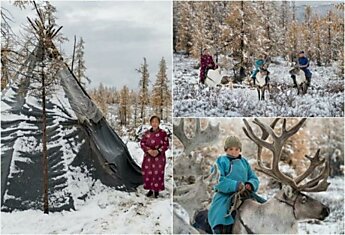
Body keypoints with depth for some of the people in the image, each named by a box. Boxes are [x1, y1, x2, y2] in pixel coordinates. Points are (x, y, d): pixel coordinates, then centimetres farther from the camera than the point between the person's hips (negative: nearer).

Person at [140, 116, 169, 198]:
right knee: (148, 173, 4)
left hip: (159, 157, -2)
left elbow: (166, 145, -5)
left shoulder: (163, 133, -4)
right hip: (148, 157, 2)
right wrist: (148, 150, -14)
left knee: (158, 173, 0)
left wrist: (158, 151, -17)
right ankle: (150, 190, 20)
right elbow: (142, 143, 3)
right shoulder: (146, 133, 3)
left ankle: (157, 190, 14)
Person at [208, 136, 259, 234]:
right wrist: (237, 186, -21)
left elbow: (254, 179, 15)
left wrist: (249, 185, -10)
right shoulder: (221, 161, 4)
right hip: (224, 199, -5)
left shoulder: (244, 162, 19)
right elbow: (218, 181, -10)